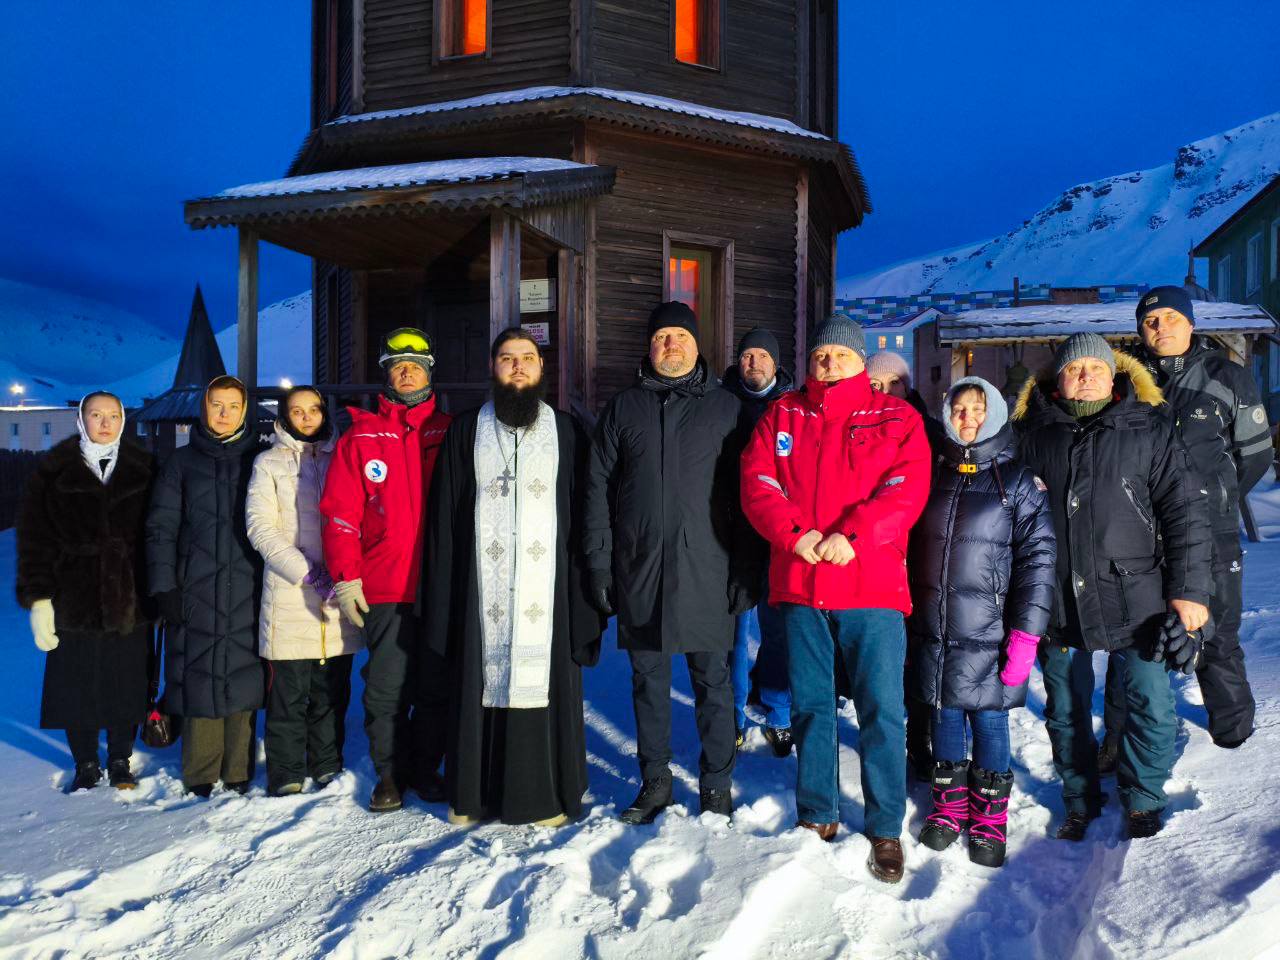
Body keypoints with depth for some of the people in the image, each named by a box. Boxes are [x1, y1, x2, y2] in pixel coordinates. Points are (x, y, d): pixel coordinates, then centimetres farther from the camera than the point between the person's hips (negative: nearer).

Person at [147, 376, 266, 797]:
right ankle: (200, 775, 13)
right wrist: (164, 587, -3)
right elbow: (161, 527, 5)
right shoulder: (182, 461, 9)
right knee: (199, 679, 0)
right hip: (196, 590, 0)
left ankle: (238, 772, 14)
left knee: (244, 678, 1)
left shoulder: (258, 460, 8)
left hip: (248, 590, 0)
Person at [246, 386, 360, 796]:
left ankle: (328, 768, 19)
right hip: (289, 597, -2)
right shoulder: (269, 463, 8)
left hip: (338, 596, 2)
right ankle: (286, 774, 11)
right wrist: (309, 573, -12)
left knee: (332, 690, 7)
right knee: (290, 692, -1)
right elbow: (260, 527, -2)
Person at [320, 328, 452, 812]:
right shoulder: (361, 436, 5)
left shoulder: (449, 434, 8)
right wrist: (346, 576, -6)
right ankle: (390, 772, 19)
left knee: (436, 685, 8)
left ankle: (426, 768, 24)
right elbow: (340, 512, 1)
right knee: (387, 688, 3)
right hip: (384, 588, -1)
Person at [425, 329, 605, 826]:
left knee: (545, 683, -1)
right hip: (481, 589, 1)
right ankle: (474, 795, 17)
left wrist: (585, 589, -2)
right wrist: (442, 593, 1)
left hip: (547, 588, -1)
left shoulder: (567, 432, 10)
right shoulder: (465, 432, 11)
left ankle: (547, 795, 13)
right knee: (479, 684, 3)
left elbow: (583, 516, 6)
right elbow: (444, 518, 8)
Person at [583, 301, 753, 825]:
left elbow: (745, 491, 1)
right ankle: (655, 781, 24)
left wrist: (745, 567, -5)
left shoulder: (725, 408, 5)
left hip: (705, 570, -2)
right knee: (648, 681, 10)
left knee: (712, 679, 6)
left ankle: (717, 787, 19)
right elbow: (598, 487, 8)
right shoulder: (623, 408, 10)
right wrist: (599, 561, 1)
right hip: (639, 569, 2)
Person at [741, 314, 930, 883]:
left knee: (881, 709, 0)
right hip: (799, 584, 2)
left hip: (872, 585, -2)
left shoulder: (896, 419, 6)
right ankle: (817, 816, 26)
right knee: (810, 706, 11)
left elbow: (907, 489, -7)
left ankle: (885, 829, 14)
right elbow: (757, 483, 2)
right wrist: (794, 535, -14)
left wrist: (851, 537, -19)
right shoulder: (782, 416, 12)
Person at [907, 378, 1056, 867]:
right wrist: (902, 615, 10)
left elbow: (1038, 556, -7)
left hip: (988, 630, -3)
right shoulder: (932, 472, 8)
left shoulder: (1017, 479, -2)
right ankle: (948, 807, 30)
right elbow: (909, 547, 13)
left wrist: (1026, 632, -13)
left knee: (988, 719, 6)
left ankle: (988, 818, 23)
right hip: (932, 627, 3)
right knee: (944, 715, 13)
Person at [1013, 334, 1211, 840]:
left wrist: (1189, 589, -8)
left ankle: (1143, 801, 26)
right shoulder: (1038, 436, 6)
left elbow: (1186, 510, -1)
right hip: (1058, 603, 2)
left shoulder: (1148, 429, 1)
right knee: (1066, 710, 13)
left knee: (1152, 706, 2)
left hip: (1134, 599, -2)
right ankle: (1080, 802, 33)